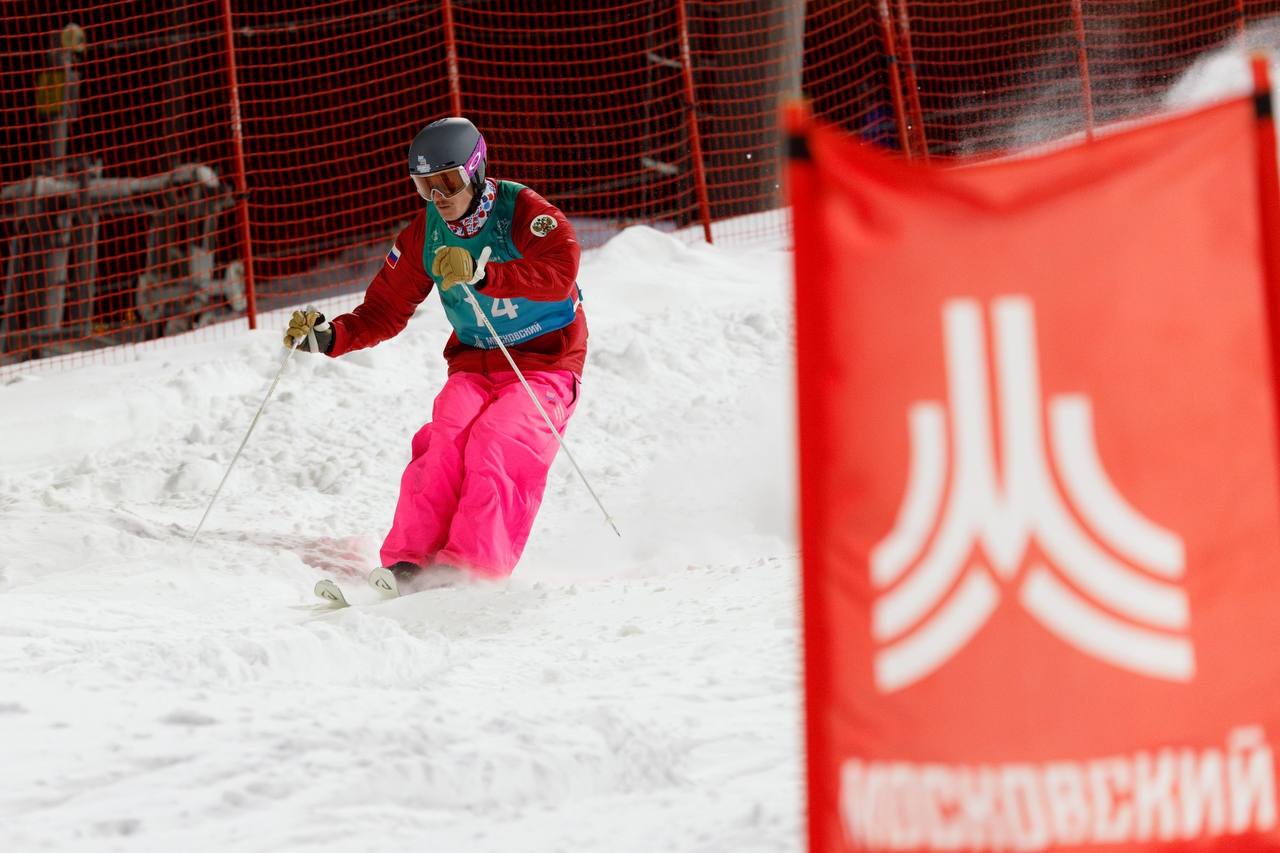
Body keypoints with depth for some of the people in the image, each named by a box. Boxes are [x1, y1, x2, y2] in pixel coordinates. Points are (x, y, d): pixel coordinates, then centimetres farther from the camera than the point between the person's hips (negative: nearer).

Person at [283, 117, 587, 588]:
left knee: (494, 445, -27)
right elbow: (383, 311, 7)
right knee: (446, 439, -22)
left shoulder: (523, 211, -13)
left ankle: (470, 569, -31)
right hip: (475, 363, 4)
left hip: (545, 361, -4)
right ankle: (407, 564, -27)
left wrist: (482, 275, -45)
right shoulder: (425, 233, 2)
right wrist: (328, 336, -12)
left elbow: (559, 272, -32)